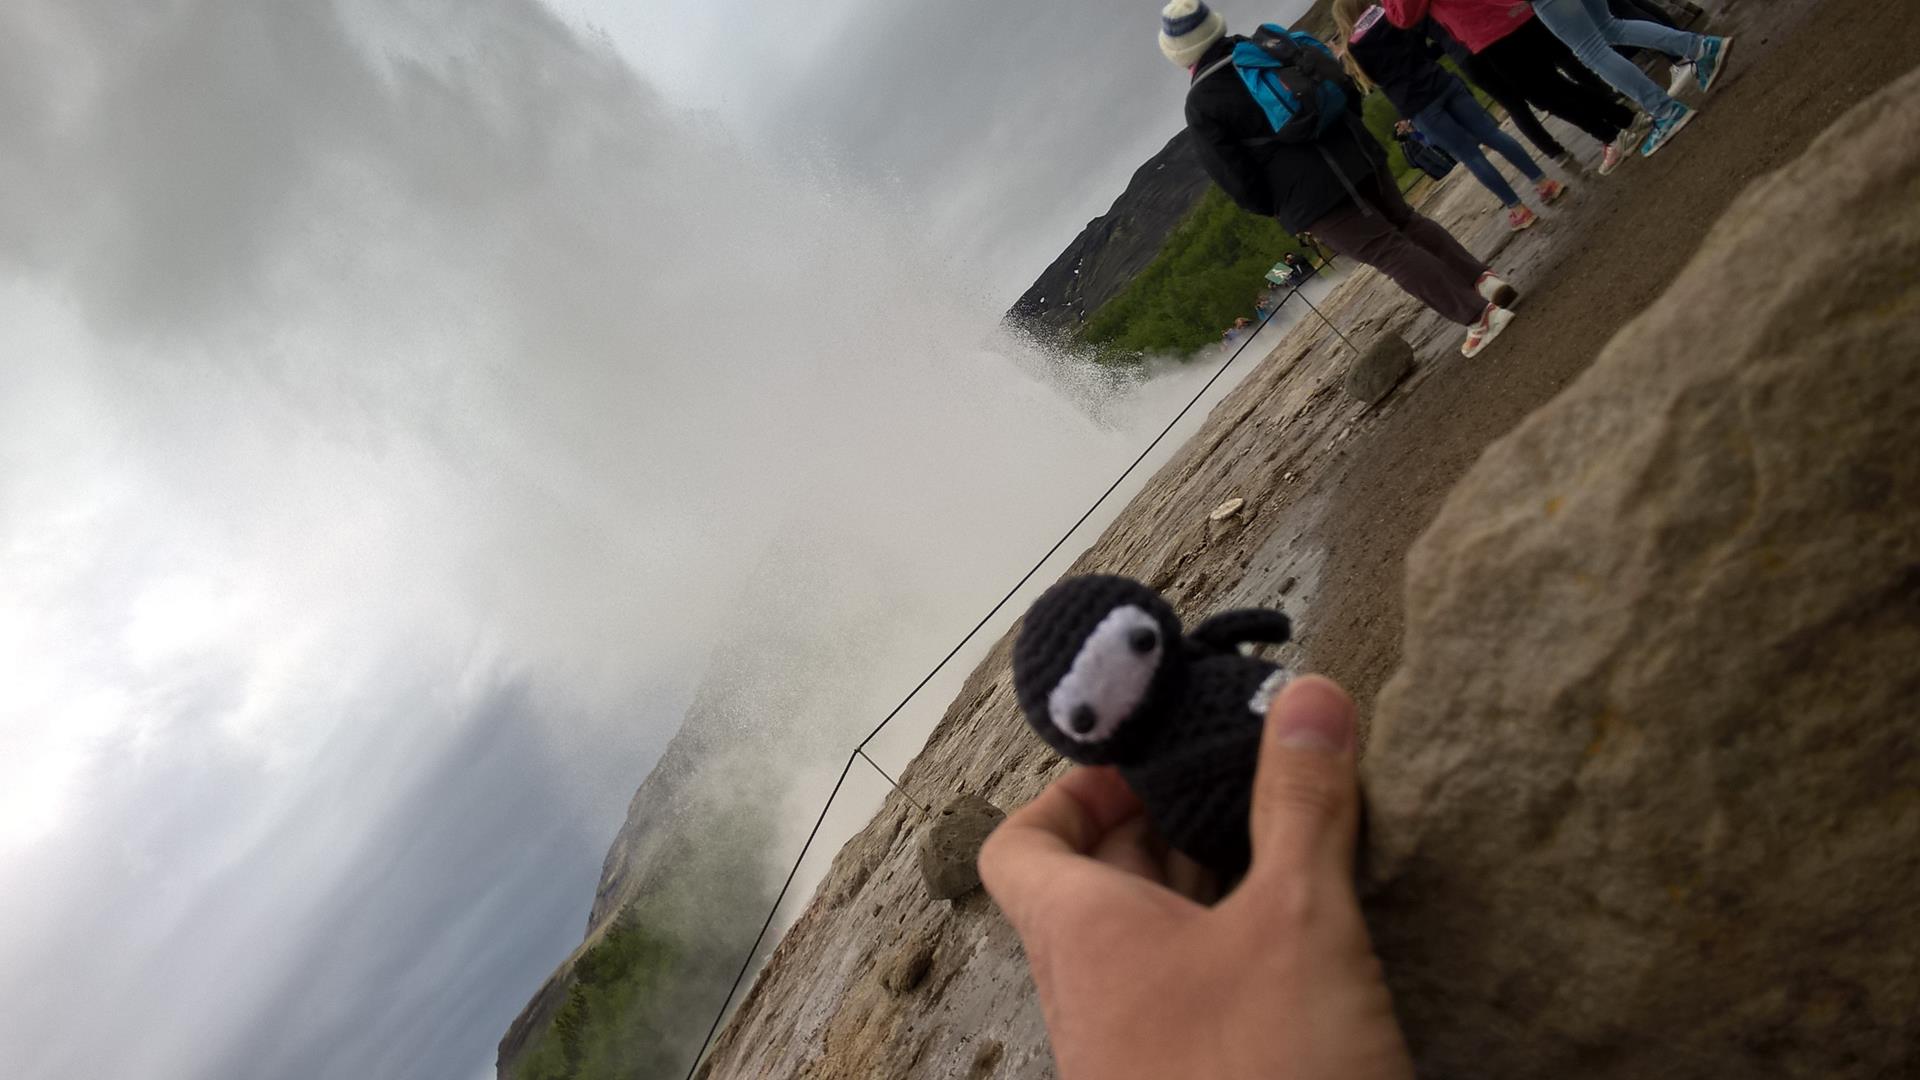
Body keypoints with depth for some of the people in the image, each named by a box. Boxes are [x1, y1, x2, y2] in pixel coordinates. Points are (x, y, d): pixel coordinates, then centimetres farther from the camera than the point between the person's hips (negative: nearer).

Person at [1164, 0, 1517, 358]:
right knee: (1405, 222, 23)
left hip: (1308, 195, -6)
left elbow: (1233, 175, -8)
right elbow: (1346, 89, 13)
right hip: (1354, 154, 6)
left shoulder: (1201, 105, -6)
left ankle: (1481, 315, -2)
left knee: (1389, 252, 0)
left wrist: (1273, 208, 7)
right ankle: (1484, 279, 16)